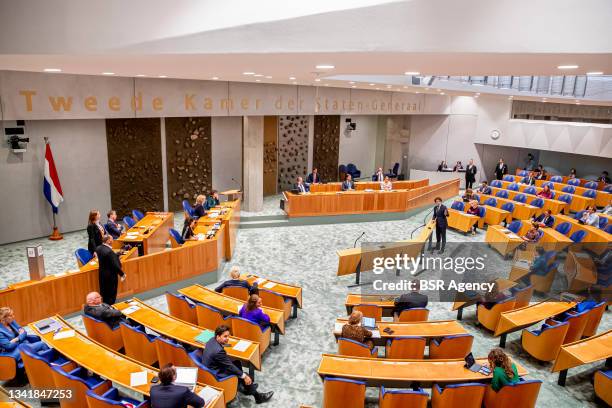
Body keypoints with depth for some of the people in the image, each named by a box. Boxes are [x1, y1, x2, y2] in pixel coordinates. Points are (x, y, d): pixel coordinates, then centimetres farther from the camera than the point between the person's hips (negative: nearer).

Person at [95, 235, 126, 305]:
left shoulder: (98, 248, -4)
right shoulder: (109, 251, -29)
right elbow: (116, 265, -25)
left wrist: (117, 255, 2)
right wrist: (122, 274, -11)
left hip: (102, 275, 8)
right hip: (111, 276, -8)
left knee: (104, 293, 21)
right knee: (111, 294, 7)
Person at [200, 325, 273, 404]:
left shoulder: (212, 340, -7)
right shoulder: (218, 350, -34)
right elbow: (230, 366, -23)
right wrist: (244, 376, -14)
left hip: (210, 367, 9)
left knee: (237, 363, 19)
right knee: (246, 377, -3)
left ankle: (247, 387, 34)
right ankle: (258, 396, 16)